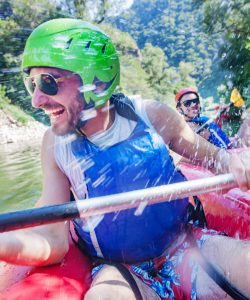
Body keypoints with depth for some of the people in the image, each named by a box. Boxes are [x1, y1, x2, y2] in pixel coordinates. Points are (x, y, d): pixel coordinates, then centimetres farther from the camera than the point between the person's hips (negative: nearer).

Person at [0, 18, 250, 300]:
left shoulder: (149, 115, -11)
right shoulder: (55, 145, -8)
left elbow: (212, 156, 3)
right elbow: (53, 240, -11)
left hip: (185, 248, 1)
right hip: (121, 273, 0)